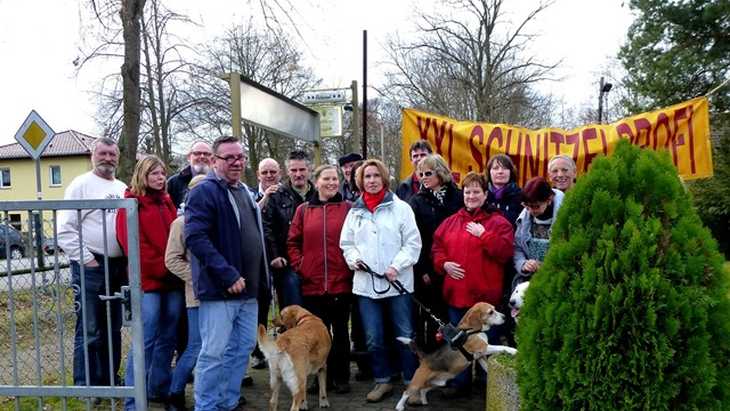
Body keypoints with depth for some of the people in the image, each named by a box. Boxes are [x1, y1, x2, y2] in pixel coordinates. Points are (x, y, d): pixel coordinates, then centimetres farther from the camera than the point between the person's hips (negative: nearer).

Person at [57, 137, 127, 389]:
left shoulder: (123, 188, 13)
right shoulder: (81, 184, -5)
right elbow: (65, 230, -11)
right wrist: (86, 259, -13)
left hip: (119, 267, 6)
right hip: (90, 267, -6)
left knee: (113, 329, 14)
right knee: (89, 332, -2)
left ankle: (110, 380, 26)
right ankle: (85, 386, 8)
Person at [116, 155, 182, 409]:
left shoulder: (167, 202, 18)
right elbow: (133, 245, -11)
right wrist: (162, 270, -12)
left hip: (172, 281, 7)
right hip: (148, 281, -6)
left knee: (168, 338, 11)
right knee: (145, 339, -6)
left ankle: (160, 388, 24)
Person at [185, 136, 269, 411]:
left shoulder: (246, 192, 16)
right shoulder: (204, 192, -10)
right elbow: (195, 237, -21)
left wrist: (261, 279, 15)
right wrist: (228, 275, -23)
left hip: (248, 288, 8)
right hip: (219, 288, -8)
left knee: (243, 349, 14)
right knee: (215, 353, -2)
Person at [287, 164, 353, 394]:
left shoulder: (348, 208, 1)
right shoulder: (303, 210, 6)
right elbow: (293, 242, 8)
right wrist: (298, 265, -3)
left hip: (341, 282, -1)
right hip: (312, 284, 2)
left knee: (340, 331, 11)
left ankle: (341, 377, 23)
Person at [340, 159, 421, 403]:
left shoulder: (401, 207, 0)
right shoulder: (355, 211, 11)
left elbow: (412, 243, -4)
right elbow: (346, 243, 15)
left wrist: (397, 266, -14)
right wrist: (354, 259, -5)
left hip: (398, 282, -3)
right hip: (365, 283, 4)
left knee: (405, 335, 3)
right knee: (373, 338, 10)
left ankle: (411, 382, 18)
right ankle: (382, 381, 27)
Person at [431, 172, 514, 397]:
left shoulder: (498, 221, -4)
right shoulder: (451, 222, 10)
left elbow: (505, 252, -14)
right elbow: (437, 247, 13)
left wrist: (484, 235, -18)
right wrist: (444, 263, -5)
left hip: (485, 294, -4)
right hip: (457, 293, 5)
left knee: (488, 342, 8)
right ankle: (461, 382, 31)